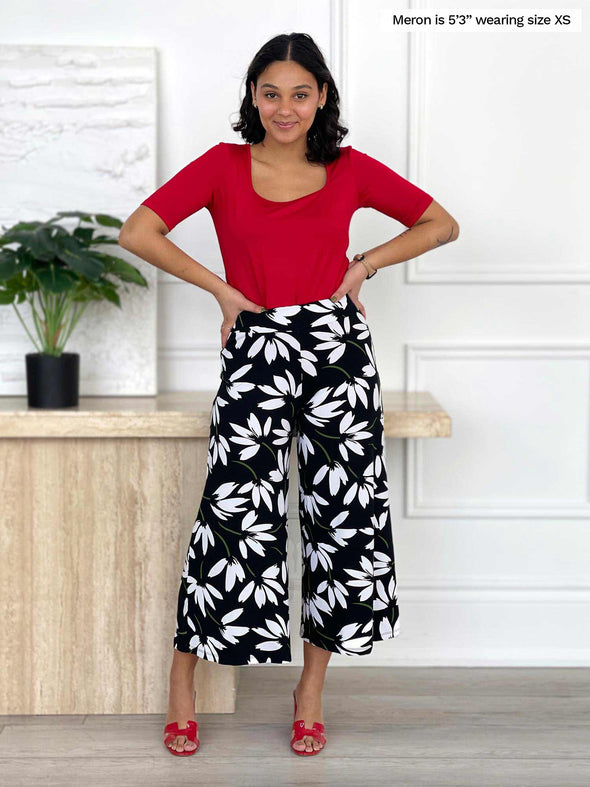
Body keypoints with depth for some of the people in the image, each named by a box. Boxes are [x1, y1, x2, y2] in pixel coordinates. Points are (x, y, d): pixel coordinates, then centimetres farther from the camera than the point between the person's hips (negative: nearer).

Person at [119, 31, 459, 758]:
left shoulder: (349, 169, 8)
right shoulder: (224, 165, 4)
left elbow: (441, 223, 13)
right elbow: (138, 232, -3)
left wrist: (366, 263, 3)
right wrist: (220, 288, -3)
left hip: (338, 347, 2)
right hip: (256, 350, -2)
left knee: (342, 512, 3)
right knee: (236, 511, -5)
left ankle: (311, 690, 19)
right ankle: (183, 678, 14)